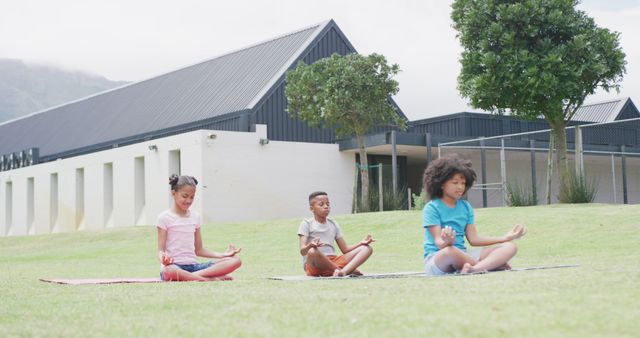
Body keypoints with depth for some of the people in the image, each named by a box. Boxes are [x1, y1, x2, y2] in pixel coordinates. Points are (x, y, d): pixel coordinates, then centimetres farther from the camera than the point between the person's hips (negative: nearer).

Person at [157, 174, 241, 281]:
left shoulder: (195, 216, 14)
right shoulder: (165, 217, 1)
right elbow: (161, 250, -2)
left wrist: (222, 255, 6)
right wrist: (163, 257, -26)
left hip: (193, 266, 5)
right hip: (174, 265, -5)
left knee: (236, 260, -15)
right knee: (170, 271, -45)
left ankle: (192, 276, -27)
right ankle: (210, 279, -31)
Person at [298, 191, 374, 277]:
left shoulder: (333, 224, 19)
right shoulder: (307, 224, 4)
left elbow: (345, 250, 15)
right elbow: (303, 251, -9)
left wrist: (361, 243, -4)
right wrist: (310, 245, -33)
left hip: (333, 262, 6)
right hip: (315, 265, -5)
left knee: (367, 248, -8)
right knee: (312, 251, -42)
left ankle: (344, 271, -37)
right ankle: (349, 270, -23)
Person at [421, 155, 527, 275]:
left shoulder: (466, 207, 14)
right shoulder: (432, 208, -5)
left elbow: (473, 239, 10)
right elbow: (439, 243, -14)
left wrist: (506, 237, 4)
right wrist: (447, 242, -39)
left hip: (463, 256, 7)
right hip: (437, 258, -6)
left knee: (510, 247, -10)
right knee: (449, 251, -44)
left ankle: (473, 269, -38)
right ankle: (493, 264, -20)